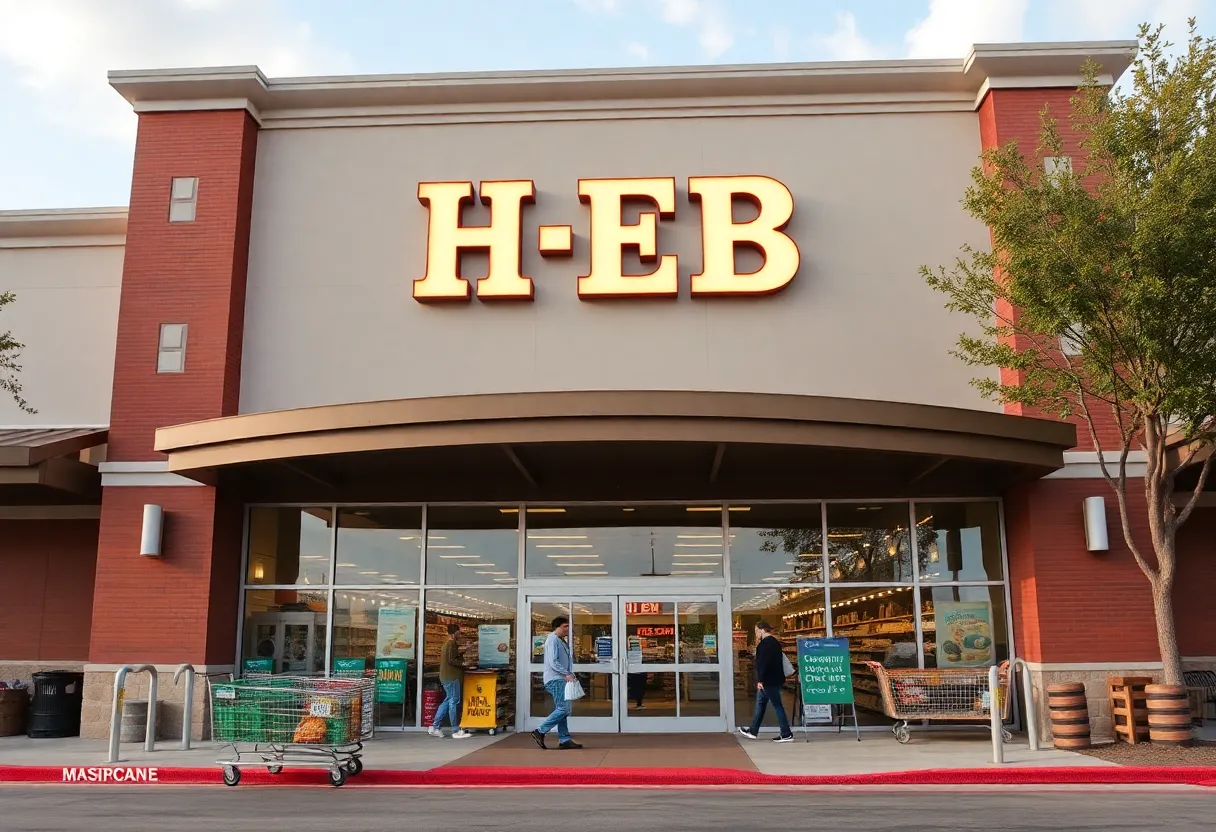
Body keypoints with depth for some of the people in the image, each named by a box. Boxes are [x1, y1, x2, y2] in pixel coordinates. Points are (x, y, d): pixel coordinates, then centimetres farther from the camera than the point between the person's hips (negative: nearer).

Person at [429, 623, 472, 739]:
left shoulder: (446, 644, 17)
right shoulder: (452, 644, -13)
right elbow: (451, 660, -20)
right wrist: (463, 664, -9)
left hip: (446, 676, 10)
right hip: (452, 677, -10)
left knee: (447, 701, 14)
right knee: (454, 702, -6)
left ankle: (435, 727, 14)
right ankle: (456, 731, -4)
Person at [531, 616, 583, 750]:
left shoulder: (562, 641, 20)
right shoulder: (552, 640, -11)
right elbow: (553, 661, -19)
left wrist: (570, 674, 7)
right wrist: (566, 674, -20)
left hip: (561, 679, 10)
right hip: (555, 679, -10)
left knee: (562, 709, 9)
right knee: (563, 709, -13)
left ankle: (564, 740, 11)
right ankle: (540, 732, -8)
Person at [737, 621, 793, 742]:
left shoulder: (765, 643, -16)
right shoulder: (775, 642, 14)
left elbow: (762, 663, -23)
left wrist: (760, 680, -24)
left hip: (768, 681, -10)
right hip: (775, 679, 10)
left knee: (777, 705, -6)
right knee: (760, 704, 17)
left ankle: (787, 734, -3)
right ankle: (753, 731, 24)